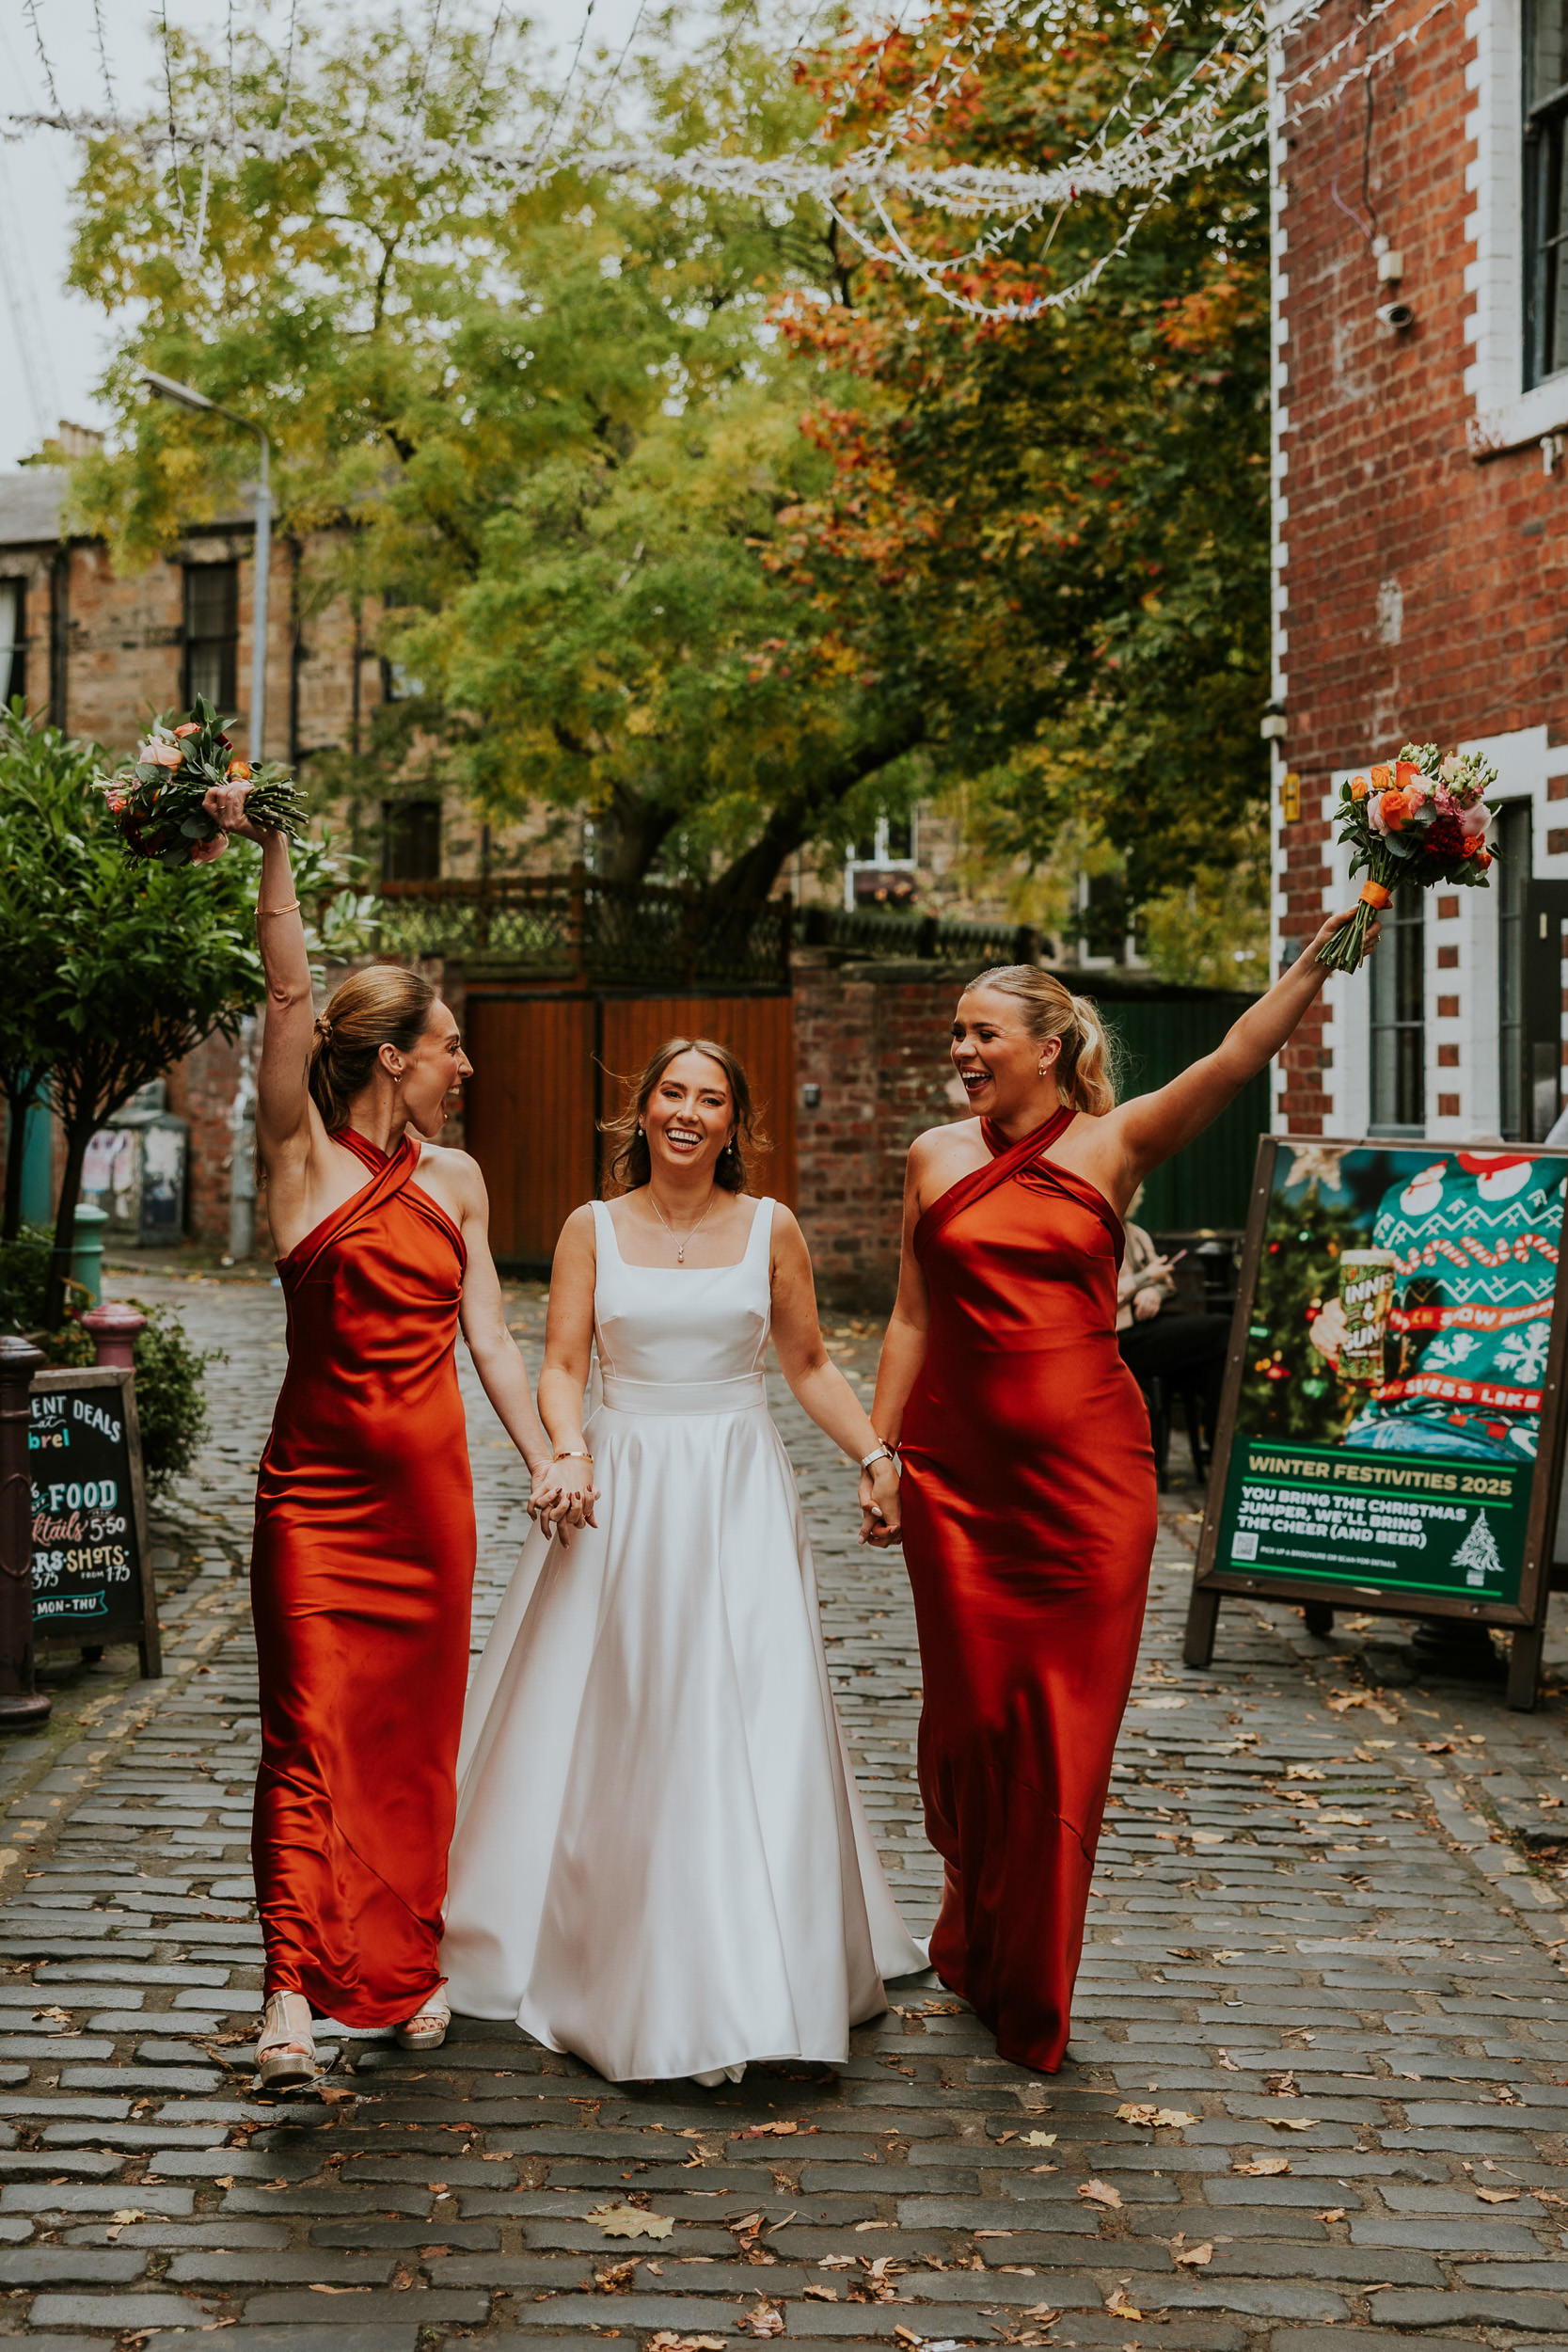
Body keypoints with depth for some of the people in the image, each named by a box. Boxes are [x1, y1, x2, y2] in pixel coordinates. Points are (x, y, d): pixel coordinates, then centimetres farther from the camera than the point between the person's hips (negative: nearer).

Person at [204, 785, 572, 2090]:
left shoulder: (456, 1179, 11)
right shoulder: (305, 1154, -3)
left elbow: (489, 1334, 13)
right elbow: (291, 993, -13)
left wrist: (543, 1459, 6)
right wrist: (269, 845, -21)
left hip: (431, 1488, 5)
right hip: (319, 1483, -4)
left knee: (416, 1734, 9)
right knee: (314, 1728, -10)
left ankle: (407, 1964, 20)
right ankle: (294, 1994, -12)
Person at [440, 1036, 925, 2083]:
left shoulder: (771, 1229, 4)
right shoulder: (592, 1229, 3)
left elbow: (809, 1363, 11)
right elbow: (563, 1366, 0)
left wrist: (875, 1455, 0)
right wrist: (570, 1452, -18)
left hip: (740, 1495, 0)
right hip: (623, 1495, 0)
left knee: (750, 1725, -5)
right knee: (610, 1729, 4)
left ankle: (753, 1980, 3)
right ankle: (606, 1956, 18)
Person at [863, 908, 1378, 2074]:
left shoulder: (1113, 1144, 0)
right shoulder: (937, 1156, 6)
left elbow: (1239, 1055, -14)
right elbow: (913, 1321, 9)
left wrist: (1328, 950, -26)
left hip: (1087, 1472, -1)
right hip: (959, 1473, 1)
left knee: (1068, 1726, 2)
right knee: (972, 1713, 6)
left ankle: (1032, 1999, 16)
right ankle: (974, 1940, 30)